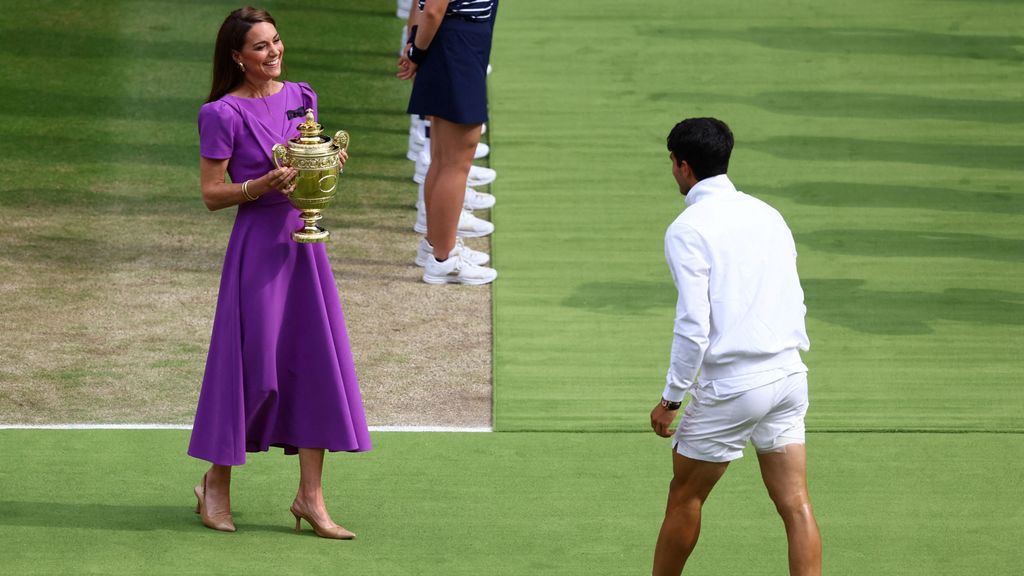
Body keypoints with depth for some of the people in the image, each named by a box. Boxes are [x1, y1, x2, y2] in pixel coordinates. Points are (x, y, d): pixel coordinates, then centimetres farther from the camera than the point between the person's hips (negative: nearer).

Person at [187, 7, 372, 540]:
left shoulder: (300, 98, 10)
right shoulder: (225, 114, -9)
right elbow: (211, 194, -8)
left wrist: (329, 163, 0)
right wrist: (263, 185, -21)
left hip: (303, 237, 6)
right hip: (257, 240, -6)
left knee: (315, 359, 2)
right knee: (251, 361, -2)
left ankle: (311, 496, 7)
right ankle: (216, 484, 16)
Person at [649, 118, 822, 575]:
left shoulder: (687, 230, -10)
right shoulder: (767, 214, 11)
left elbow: (693, 326, -15)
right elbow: (795, 303, 15)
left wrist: (670, 399, -7)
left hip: (731, 385, -6)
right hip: (788, 374, 6)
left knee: (684, 497, 12)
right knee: (794, 504, 4)